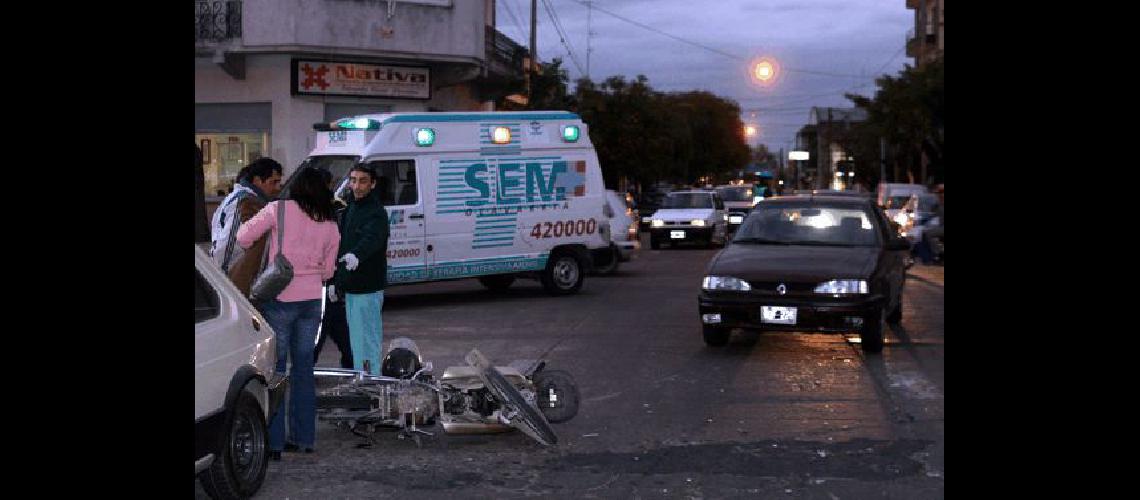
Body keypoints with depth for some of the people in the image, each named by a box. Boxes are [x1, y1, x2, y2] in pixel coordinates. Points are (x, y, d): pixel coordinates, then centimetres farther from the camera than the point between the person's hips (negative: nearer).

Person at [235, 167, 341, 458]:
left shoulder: (280, 209, -7)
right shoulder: (330, 225, 7)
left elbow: (244, 236, -7)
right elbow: (327, 270, 12)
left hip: (280, 299, -4)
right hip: (312, 300, 4)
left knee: (275, 368, 1)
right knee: (303, 367, 14)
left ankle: (274, 443, 1)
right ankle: (304, 438, 19)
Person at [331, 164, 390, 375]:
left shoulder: (376, 213, -15)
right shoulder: (350, 209, 15)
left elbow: (371, 239, -36)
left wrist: (356, 255, -55)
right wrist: (335, 280, 21)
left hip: (367, 288, -10)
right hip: (351, 287, 10)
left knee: (366, 341, -10)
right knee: (356, 340, 17)